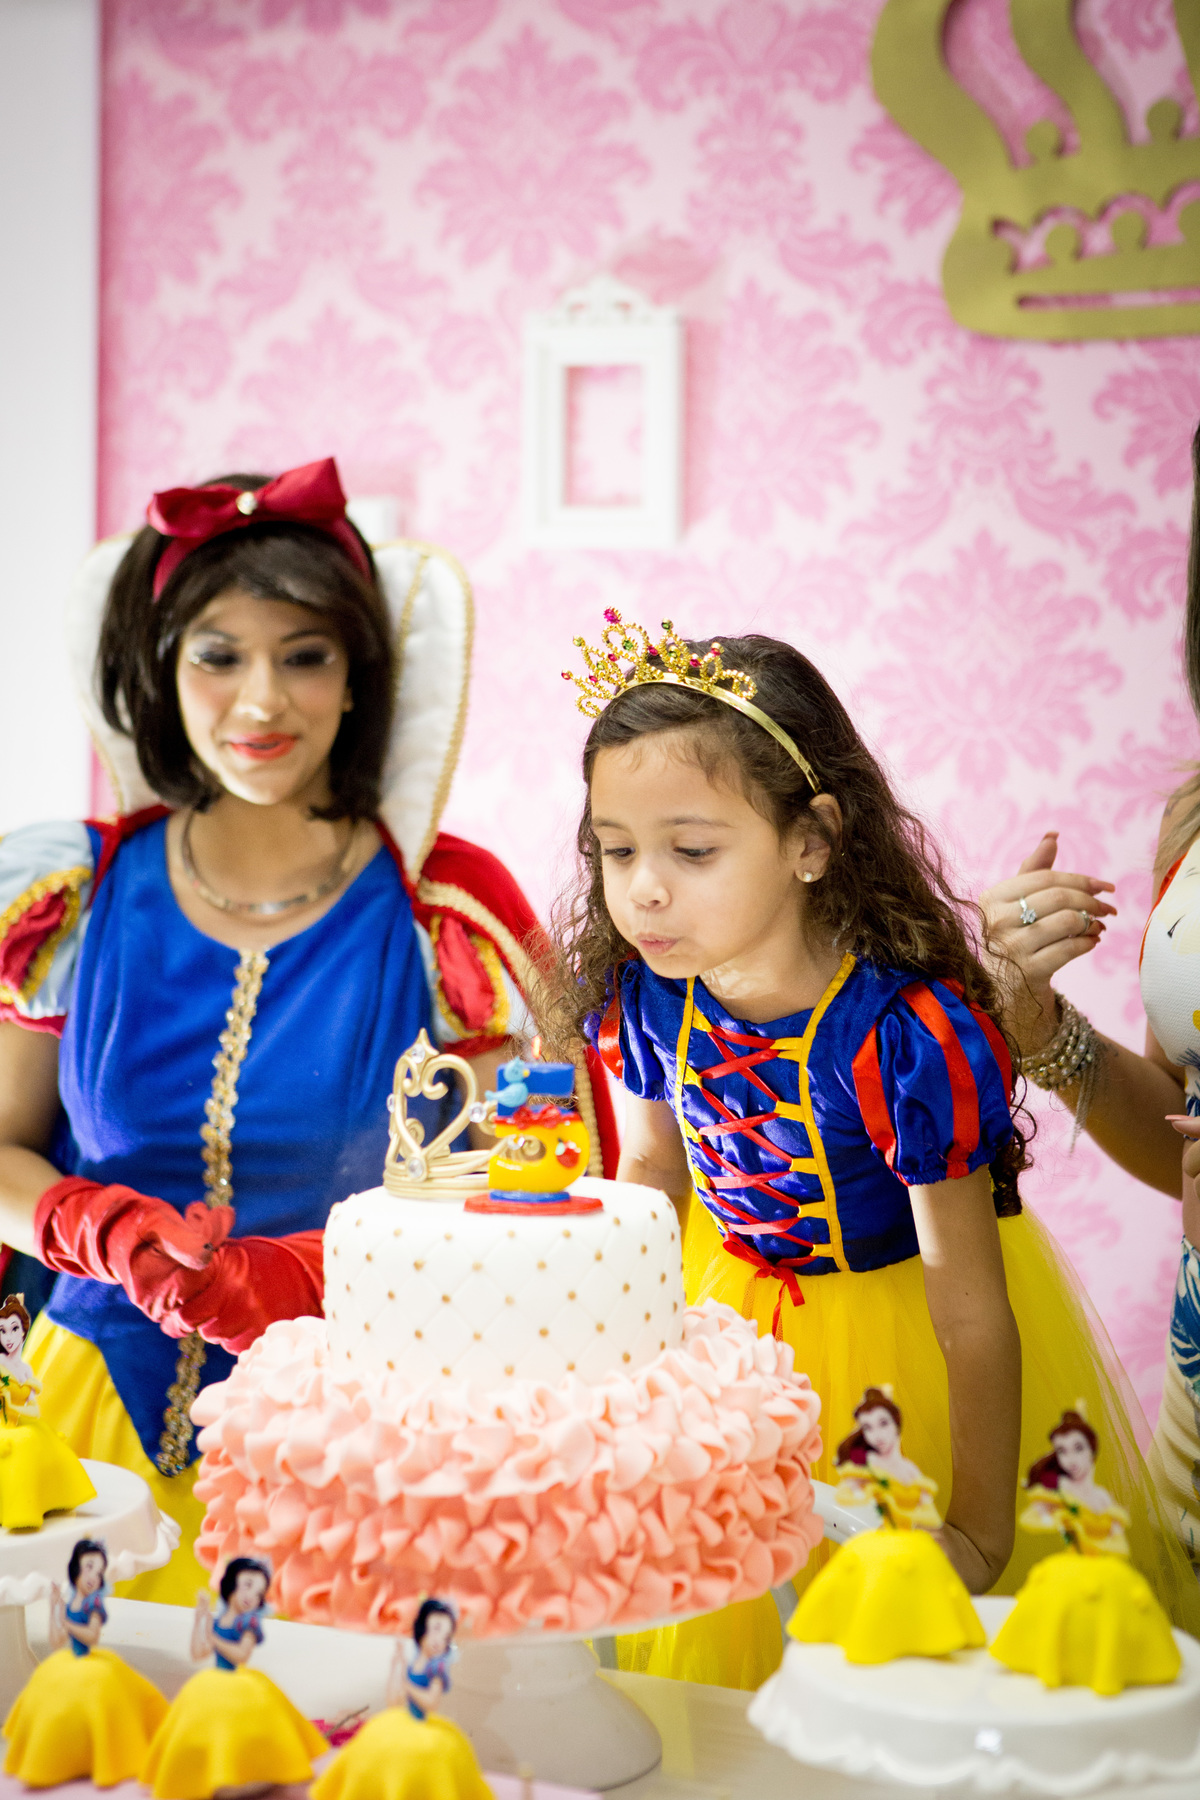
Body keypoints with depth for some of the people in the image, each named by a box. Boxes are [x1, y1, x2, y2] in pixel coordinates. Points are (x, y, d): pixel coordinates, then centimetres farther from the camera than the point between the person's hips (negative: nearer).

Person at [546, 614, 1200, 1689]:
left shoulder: (904, 1033, -32)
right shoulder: (639, 995, -16)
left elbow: (970, 1312, -24)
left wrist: (981, 1535, -17)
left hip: (900, 1338, -5)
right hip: (732, 1303, 5)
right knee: (714, 1623, 20)